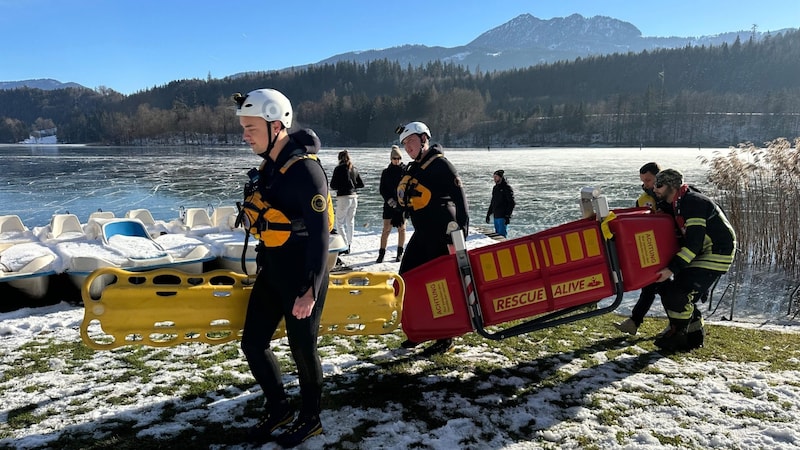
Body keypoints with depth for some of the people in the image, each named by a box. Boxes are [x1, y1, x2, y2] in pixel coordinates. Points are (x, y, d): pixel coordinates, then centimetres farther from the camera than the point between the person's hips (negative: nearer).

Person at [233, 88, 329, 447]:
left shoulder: (305, 170, -20)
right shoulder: (269, 165, 7)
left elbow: (319, 235, -23)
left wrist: (310, 290, -25)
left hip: (301, 273, -8)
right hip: (271, 270, 8)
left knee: (301, 348, 6)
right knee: (253, 342, 12)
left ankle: (310, 419, 29)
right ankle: (278, 409, 33)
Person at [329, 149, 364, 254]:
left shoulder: (339, 169, -9)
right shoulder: (354, 169, 7)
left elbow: (332, 185, -10)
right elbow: (361, 184, 12)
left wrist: (339, 187, 9)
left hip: (343, 198, -6)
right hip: (353, 197, 6)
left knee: (339, 223, 3)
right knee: (350, 222, 16)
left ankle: (345, 246, -5)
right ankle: (349, 244, 24)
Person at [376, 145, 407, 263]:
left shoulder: (406, 171, 1)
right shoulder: (386, 172, 5)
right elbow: (382, 189, 2)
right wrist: (390, 200, -12)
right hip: (389, 204, 0)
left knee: (401, 228, 7)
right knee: (386, 229, -3)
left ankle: (400, 253, 19)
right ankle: (381, 254, 0)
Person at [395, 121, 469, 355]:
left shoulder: (440, 164, -10)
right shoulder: (412, 169, 16)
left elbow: (459, 196, -14)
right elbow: (406, 199, 25)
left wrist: (461, 229, -18)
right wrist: (403, 193, 5)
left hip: (443, 233, -9)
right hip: (422, 233, 9)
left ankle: (445, 338, 12)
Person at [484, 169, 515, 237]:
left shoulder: (507, 188, -8)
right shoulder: (495, 188, 16)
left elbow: (511, 203, -13)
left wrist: (508, 216, -19)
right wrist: (488, 214, 20)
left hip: (503, 216, -8)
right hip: (496, 216, 8)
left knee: (502, 235, -9)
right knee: (497, 234, 11)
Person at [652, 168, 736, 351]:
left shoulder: (694, 203, -22)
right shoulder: (675, 205, 9)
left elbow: (693, 243, -27)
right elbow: (680, 237, 16)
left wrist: (672, 268, -29)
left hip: (717, 254, -10)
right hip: (702, 254, 10)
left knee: (680, 292, -17)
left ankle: (678, 335, 0)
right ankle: (694, 334, 19)